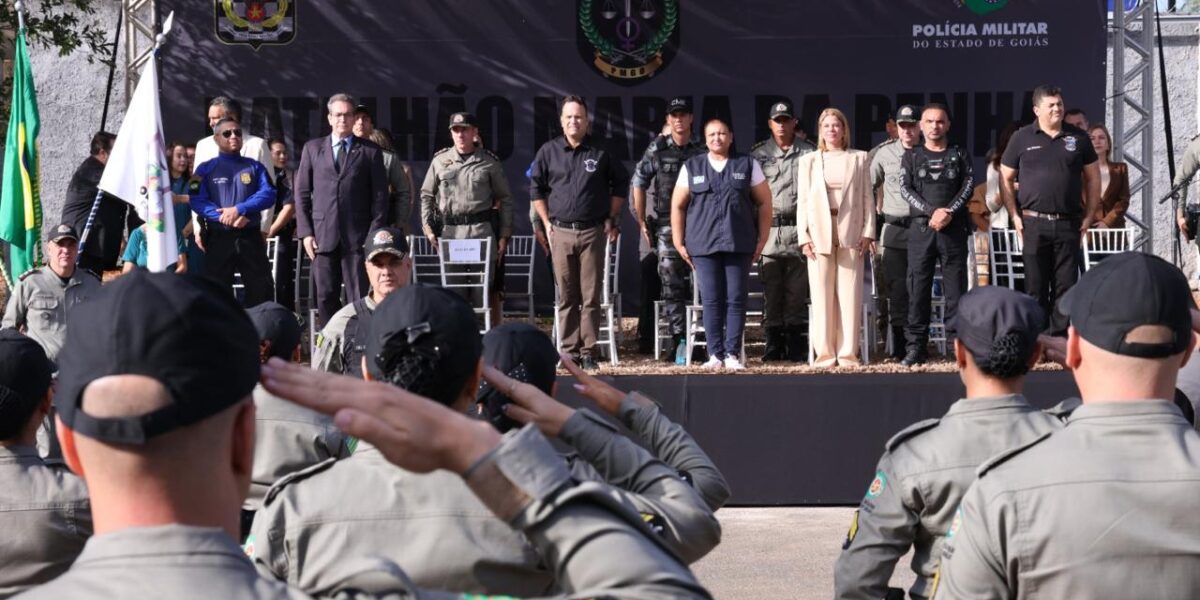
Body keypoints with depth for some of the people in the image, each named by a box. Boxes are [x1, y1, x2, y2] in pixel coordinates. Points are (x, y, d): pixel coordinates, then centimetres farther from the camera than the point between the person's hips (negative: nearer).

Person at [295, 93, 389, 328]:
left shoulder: (370, 151, 8)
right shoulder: (313, 149, 13)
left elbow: (380, 195, 5)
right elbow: (302, 193, 11)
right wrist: (305, 232, 1)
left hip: (357, 237, -2)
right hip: (323, 237, 2)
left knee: (359, 298, -5)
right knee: (326, 297, 2)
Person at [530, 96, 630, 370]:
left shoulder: (600, 153, 3)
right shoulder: (548, 151, 4)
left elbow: (620, 182, 15)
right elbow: (536, 187, 12)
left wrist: (612, 218, 10)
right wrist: (546, 222, 7)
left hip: (592, 232, -1)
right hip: (561, 232, 1)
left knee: (591, 296, -1)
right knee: (566, 297, 3)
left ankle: (588, 352, 2)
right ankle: (569, 351, 7)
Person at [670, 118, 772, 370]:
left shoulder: (747, 165, 8)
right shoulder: (691, 167, 10)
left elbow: (764, 202, 8)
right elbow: (677, 205, 11)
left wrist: (762, 240, 2)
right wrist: (678, 242, 4)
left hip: (739, 245, 0)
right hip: (703, 245, 0)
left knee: (736, 300, -2)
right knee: (711, 301, -1)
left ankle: (732, 354, 3)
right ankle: (715, 354, 3)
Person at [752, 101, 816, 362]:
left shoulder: (809, 153, 9)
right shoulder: (757, 154, 9)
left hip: (799, 228, 0)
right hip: (769, 228, 0)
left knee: (797, 291, 1)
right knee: (771, 289, 1)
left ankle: (797, 347, 5)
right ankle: (773, 345, 5)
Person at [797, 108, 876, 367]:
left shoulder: (859, 159, 11)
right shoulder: (809, 161, 11)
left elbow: (867, 198, 9)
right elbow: (802, 201, 8)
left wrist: (868, 232, -1)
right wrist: (804, 236, -2)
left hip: (850, 232, 0)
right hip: (819, 232, 0)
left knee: (850, 294, -2)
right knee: (822, 294, -2)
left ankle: (848, 352, 0)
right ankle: (824, 352, 1)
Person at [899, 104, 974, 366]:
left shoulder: (959, 155, 12)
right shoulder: (911, 157, 11)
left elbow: (969, 185, 1)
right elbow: (905, 189, 0)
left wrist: (949, 212, -13)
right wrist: (932, 212, -12)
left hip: (954, 228, 0)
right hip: (920, 228, 0)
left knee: (955, 286, -2)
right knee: (918, 288, -1)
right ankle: (916, 347, 2)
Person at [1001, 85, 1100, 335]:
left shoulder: (1078, 138, 7)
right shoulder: (1022, 138, 4)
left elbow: (1092, 178, 12)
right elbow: (1005, 179, 7)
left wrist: (1089, 216, 5)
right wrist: (1015, 215, -2)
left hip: (1068, 224, 1)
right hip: (1033, 223, -1)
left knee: (1066, 285, 1)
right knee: (1035, 286, 3)